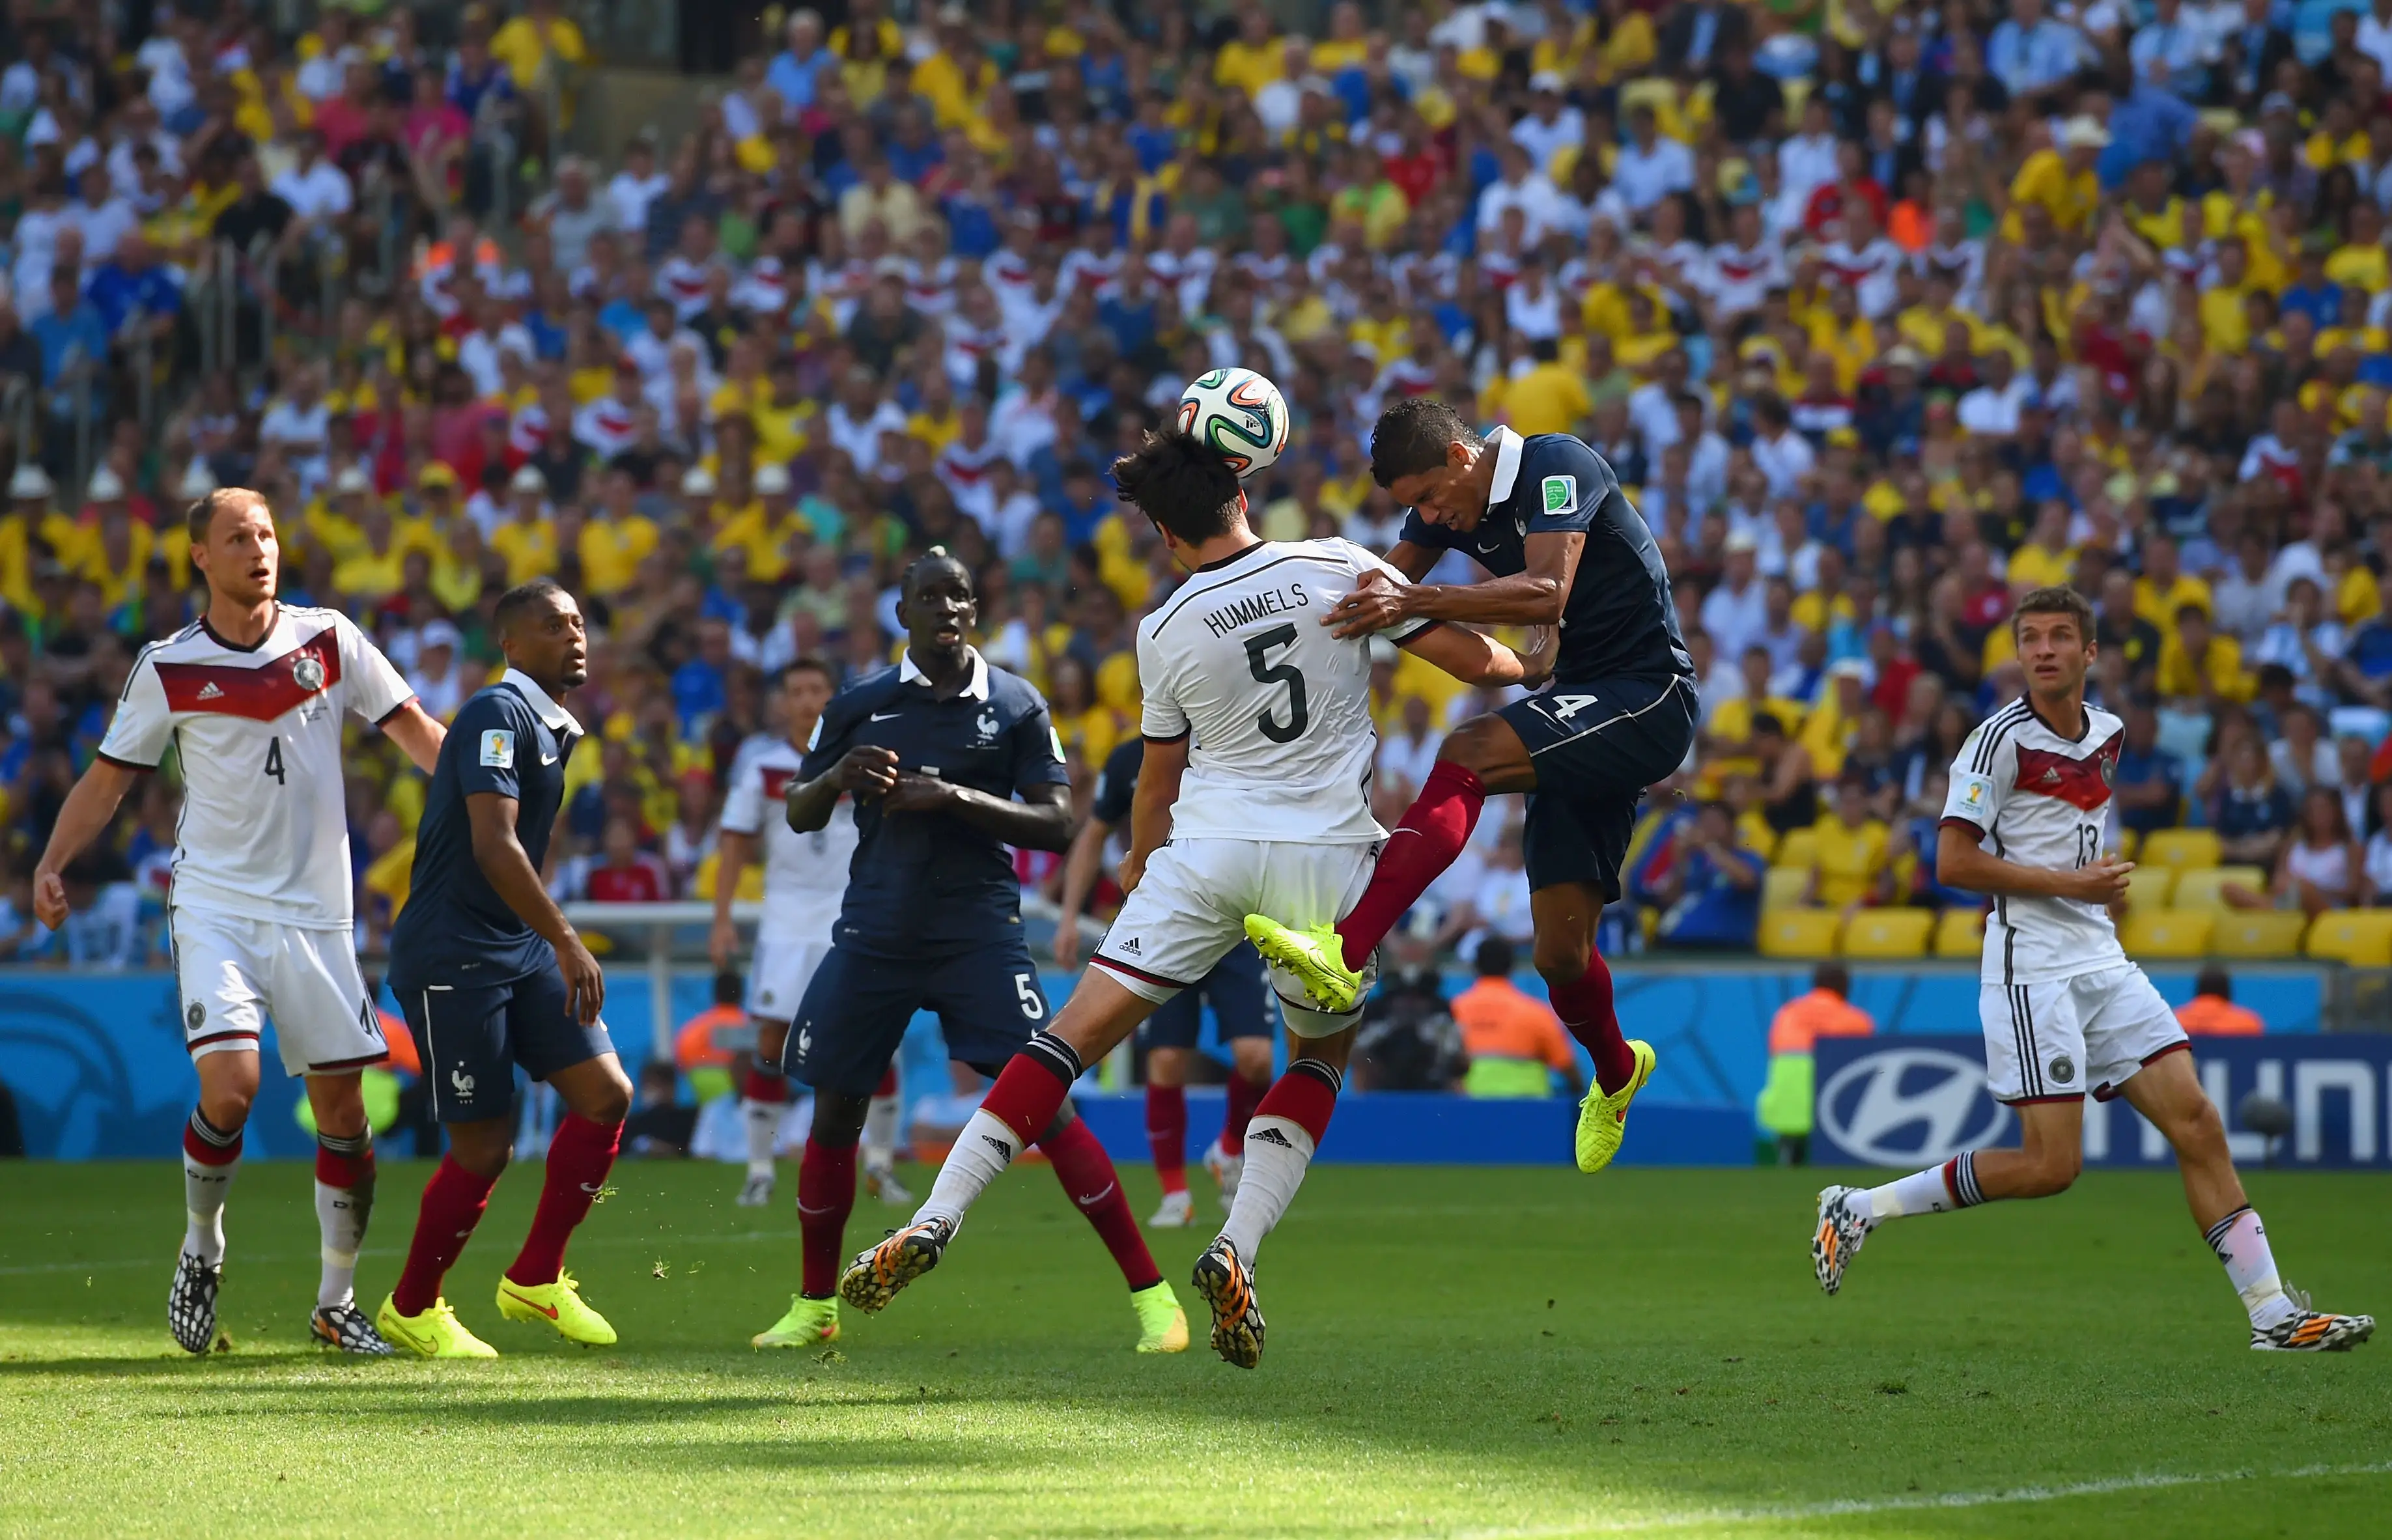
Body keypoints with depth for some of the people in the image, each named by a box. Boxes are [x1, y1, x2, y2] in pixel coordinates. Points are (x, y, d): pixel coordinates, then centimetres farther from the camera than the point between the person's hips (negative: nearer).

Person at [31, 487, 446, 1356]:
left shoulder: (328, 641, 2)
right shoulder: (169, 670, -1)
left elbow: (411, 727, 9)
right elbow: (110, 778, 6)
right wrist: (54, 863, -6)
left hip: (314, 913, 2)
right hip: (214, 908, -2)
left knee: (342, 1110, 1)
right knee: (230, 1085, -19)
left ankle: (337, 1302, 15)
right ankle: (201, 1248, 7)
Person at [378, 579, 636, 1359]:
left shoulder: (555, 727, 15)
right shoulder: (499, 713, -16)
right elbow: (493, 846, -25)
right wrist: (566, 941, -28)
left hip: (520, 948, 9)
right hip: (451, 957, -9)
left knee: (606, 1094, 0)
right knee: (484, 1147, -5)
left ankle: (535, 1279, 13)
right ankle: (411, 1309, 14)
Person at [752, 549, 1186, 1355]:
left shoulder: (1016, 705, 2)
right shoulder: (859, 705, 7)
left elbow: (1058, 824, -4)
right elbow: (798, 814, 12)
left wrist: (955, 797, -16)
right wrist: (838, 777, -10)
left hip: (979, 930, -3)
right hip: (875, 931, 3)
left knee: (1046, 1105, -12)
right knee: (835, 1113, 5)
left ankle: (1152, 1295, -10)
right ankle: (814, 1306, 22)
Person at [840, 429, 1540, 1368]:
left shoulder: (1166, 632, 3)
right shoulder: (1339, 568, -1)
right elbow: (1475, 662, 2)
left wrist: (1138, 862, 34)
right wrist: (1532, 666, 24)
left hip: (1207, 847, 0)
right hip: (1328, 852, 0)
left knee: (1078, 1033, 3)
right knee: (1323, 1052, 21)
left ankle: (936, 1220, -8)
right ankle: (1236, 1248, 1)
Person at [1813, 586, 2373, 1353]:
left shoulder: (2108, 733, 13)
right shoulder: (2002, 740, -10)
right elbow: (1954, 861, -15)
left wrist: (2104, 883, 14)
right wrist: (2069, 884, -15)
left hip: (2102, 965, 7)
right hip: (2032, 970, -7)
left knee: (2197, 1122, -2)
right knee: (2050, 1165, -12)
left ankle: (2275, 1315, -2)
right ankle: (1859, 1209, 2)